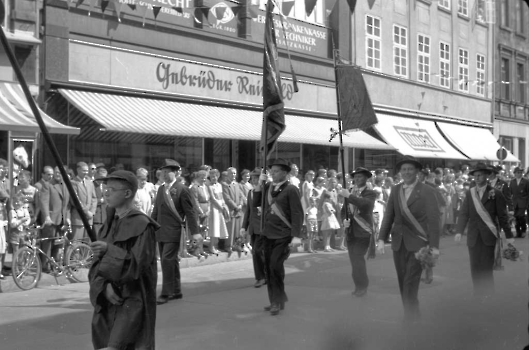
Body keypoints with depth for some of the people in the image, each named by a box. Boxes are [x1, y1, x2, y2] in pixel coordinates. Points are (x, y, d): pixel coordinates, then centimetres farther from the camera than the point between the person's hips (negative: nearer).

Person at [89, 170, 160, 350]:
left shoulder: (141, 225, -10)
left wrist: (110, 250, -23)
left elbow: (138, 264, -16)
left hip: (133, 301, -7)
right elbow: (96, 265, 8)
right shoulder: (110, 223, 12)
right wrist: (104, 286, -10)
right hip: (108, 301, 7)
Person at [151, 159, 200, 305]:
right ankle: (176, 291, 23)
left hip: (173, 232, -7)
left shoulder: (182, 190, -7)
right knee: (171, 261, 13)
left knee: (167, 260, -11)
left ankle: (166, 293, -5)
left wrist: (194, 232, -11)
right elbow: (156, 210, 19)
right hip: (161, 232, 7)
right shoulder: (161, 189, 13)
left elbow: (190, 212, -8)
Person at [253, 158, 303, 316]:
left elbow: (297, 214, -11)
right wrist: (259, 184, -2)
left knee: (275, 265, -15)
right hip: (268, 234, 6)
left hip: (283, 236, -6)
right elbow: (255, 203, 7)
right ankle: (275, 301, 22)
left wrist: (295, 235, -15)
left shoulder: (291, 189, -8)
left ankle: (278, 300, 0)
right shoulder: (267, 187, 9)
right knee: (269, 267, 10)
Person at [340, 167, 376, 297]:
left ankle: (362, 286, -2)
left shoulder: (370, 193, -3)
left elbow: (366, 204, -24)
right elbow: (344, 210, 18)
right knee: (354, 260, 7)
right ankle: (359, 285, 18)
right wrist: (344, 220, -2)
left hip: (363, 232, -6)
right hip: (351, 232, 6)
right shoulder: (350, 193, 14)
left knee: (358, 259, -13)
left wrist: (349, 196, -27)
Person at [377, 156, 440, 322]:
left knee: (410, 282, -10)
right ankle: (411, 314, 22)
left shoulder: (427, 191, -5)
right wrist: (382, 239, -1)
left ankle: (411, 318, -2)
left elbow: (434, 219, -7)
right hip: (398, 243, 5)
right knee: (403, 282, 9)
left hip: (417, 243, -5)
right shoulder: (395, 190, 9)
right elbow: (389, 216, 8)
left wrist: (434, 246, -12)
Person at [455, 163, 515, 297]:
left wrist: (509, 235, -1)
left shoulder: (495, 193, -1)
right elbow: (464, 214, 2)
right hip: (473, 237, 3)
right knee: (475, 268, 5)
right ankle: (477, 295, 14)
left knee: (486, 269, -6)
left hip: (489, 236, -3)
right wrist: (459, 231, -10)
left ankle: (488, 295, 5)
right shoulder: (469, 193, 8)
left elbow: (502, 216, 0)